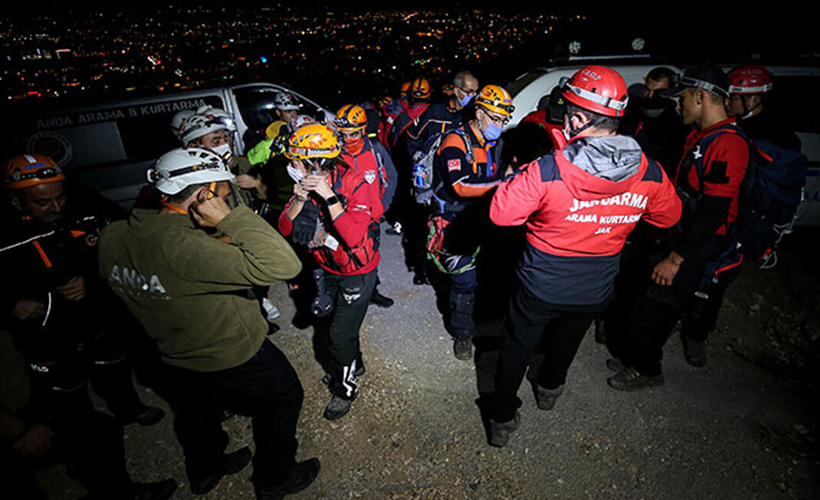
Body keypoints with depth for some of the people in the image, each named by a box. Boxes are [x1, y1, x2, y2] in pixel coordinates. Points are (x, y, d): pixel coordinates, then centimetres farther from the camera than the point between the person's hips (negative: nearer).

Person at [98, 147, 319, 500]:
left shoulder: (112, 236, -12)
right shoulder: (185, 248, -38)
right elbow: (283, 265, -44)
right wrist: (231, 217, -37)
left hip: (174, 356, 7)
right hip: (236, 358, -7)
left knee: (196, 418, 32)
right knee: (282, 398, 20)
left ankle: (205, 471, 59)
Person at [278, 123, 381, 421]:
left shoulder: (353, 184, -26)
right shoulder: (306, 184, -8)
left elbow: (355, 236, -37)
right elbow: (286, 229, -11)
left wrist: (329, 197, -39)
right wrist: (299, 201, -28)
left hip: (357, 272, -7)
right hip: (328, 269, 7)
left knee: (341, 334, 1)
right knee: (335, 321, 24)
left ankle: (345, 388, 28)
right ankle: (353, 364, 52)